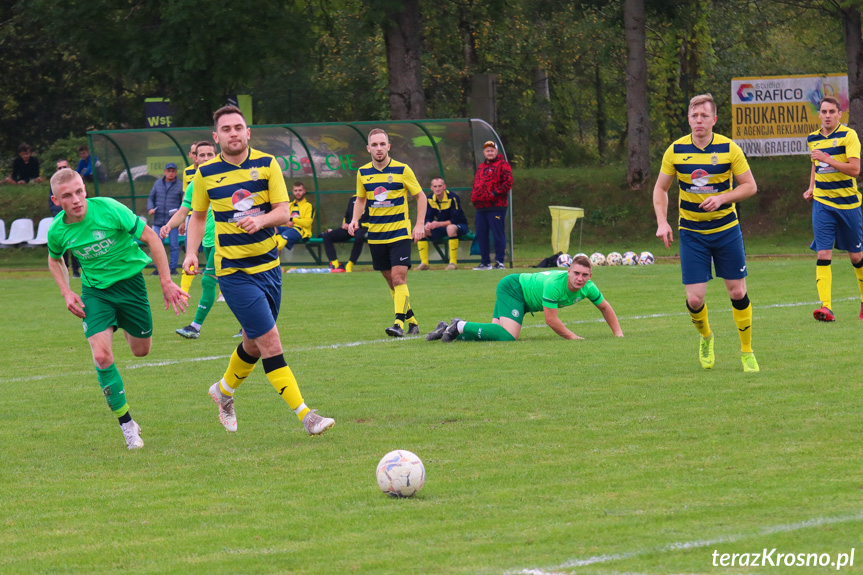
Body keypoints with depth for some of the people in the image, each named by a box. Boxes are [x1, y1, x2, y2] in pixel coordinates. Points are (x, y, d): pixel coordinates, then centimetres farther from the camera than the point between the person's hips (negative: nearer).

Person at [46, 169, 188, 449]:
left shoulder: (108, 209, -23)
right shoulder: (57, 231, -12)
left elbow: (150, 237, -14)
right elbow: (54, 259, 13)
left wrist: (166, 282, -15)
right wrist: (66, 292, -2)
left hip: (129, 281, -1)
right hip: (95, 290, 1)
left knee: (141, 351, 10)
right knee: (102, 356, -16)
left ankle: (126, 327, 48)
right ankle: (126, 423, -1)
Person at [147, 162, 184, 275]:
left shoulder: (180, 186, 2)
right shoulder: (158, 183, 11)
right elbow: (151, 198, 17)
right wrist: (150, 208, -2)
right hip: (158, 221, 3)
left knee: (174, 245, -1)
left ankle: (173, 268, 8)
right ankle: (159, 269, 9)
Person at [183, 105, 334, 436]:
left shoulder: (266, 164, 0)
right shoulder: (207, 173, -2)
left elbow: (283, 212, -4)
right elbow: (198, 215, 13)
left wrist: (261, 220, -25)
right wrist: (191, 252, -1)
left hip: (268, 265, 4)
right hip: (233, 269, -4)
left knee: (255, 344, 15)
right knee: (270, 341, -12)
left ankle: (224, 390, 43)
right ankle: (304, 415, -12)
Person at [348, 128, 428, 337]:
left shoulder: (402, 170, -6)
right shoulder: (363, 173, 5)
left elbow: (420, 196, 3)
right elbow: (360, 199, 20)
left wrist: (420, 225, -6)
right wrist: (355, 219, 2)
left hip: (399, 232, -4)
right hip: (375, 235, 4)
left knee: (399, 277, -16)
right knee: (391, 280, 8)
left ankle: (399, 323, -20)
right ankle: (411, 320, 21)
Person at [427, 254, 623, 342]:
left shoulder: (588, 288, -10)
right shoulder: (555, 284, -34)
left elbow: (605, 307, 8)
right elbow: (551, 320, -27)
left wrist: (618, 333, 4)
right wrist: (572, 337, -19)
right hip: (513, 287, -8)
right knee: (508, 335, -28)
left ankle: (454, 328, 10)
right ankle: (460, 327, -10)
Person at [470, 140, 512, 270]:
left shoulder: (503, 165, -2)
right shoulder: (481, 167, 22)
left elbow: (508, 183, -12)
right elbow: (476, 185, 29)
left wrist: (495, 193, -17)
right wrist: (473, 197, 13)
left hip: (496, 207, -8)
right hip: (481, 208, 8)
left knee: (498, 235, -7)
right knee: (481, 235, 9)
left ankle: (500, 262, -6)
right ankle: (485, 262, 16)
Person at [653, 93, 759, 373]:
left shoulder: (728, 148, -8)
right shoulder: (676, 150, -5)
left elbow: (750, 186, -3)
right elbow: (660, 188, 7)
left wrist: (721, 198, -19)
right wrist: (662, 222, -7)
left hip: (726, 229, 0)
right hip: (691, 232, 0)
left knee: (738, 292, 1)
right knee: (695, 299, -6)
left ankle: (747, 351, 18)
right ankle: (705, 337, 26)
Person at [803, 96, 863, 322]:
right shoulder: (813, 139, 9)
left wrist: (827, 159, -24)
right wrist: (811, 188, 11)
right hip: (822, 202, 3)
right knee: (823, 254, -11)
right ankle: (826, 307, -19)